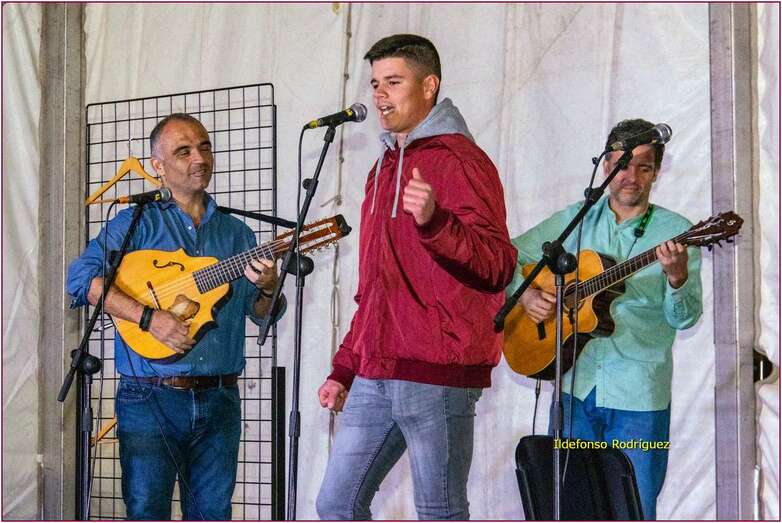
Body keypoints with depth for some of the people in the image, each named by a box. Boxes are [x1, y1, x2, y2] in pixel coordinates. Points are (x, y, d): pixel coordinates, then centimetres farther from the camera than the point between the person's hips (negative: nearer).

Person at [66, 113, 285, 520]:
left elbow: (262, 316, 13)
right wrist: (150, 317, -21)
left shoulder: (236, 234, 15)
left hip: (219, 399, 4)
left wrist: (268, 288, -10)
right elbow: (82, 278, -12)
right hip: (150, 399, -4)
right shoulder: (137, 223, 2)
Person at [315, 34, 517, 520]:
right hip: (376, 376, 9)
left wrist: (434, 221, -33)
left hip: (437, 375, -9)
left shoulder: (460, 160, -7)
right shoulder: (386, 166, 20)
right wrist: (344, 369, 24)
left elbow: (499, 266, -17)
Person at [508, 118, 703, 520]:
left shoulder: (675, 232, -1)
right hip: (575, 382, 3)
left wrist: (677, 278, -28)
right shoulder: (576, 220, 7)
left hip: (638, 395, -3)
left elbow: (684, 319, -9)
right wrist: (525, 294, -6)